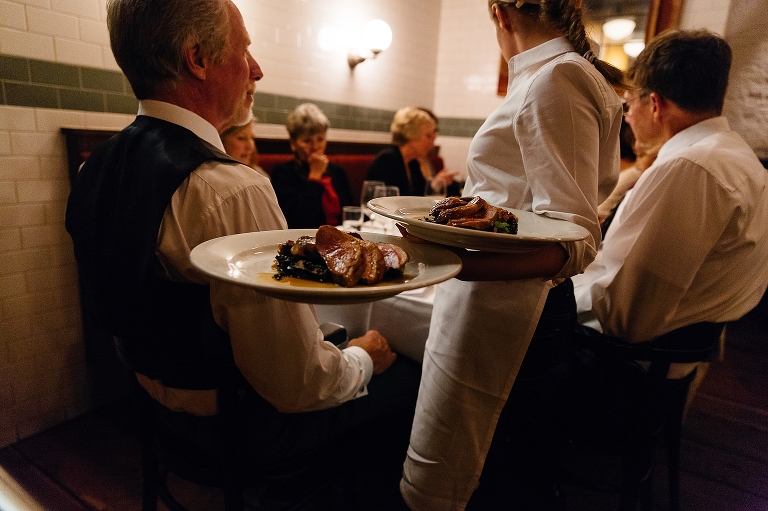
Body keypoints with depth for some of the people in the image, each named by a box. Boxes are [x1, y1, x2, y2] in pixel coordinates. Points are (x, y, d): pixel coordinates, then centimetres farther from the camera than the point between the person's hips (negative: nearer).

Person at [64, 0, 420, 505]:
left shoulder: (96, 167, -3)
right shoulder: (233, 190, -32)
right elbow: (298, 385, -28)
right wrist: (364, 358, -8)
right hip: (239, 429, -8)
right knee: (411, 377, 6)